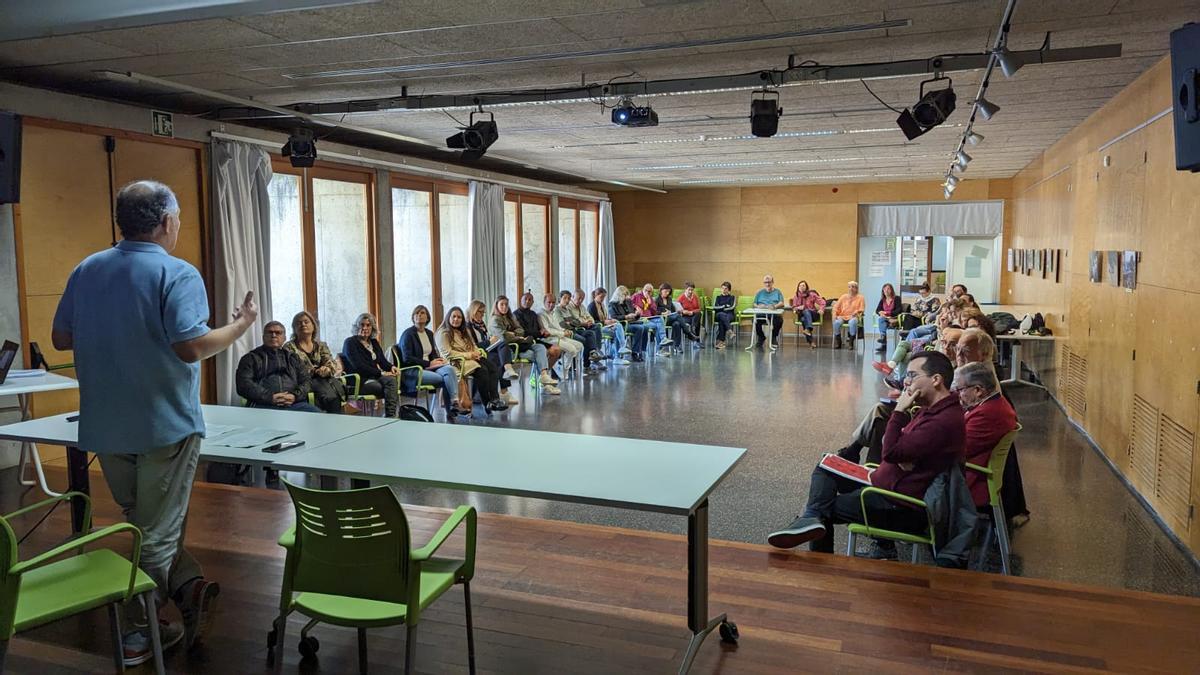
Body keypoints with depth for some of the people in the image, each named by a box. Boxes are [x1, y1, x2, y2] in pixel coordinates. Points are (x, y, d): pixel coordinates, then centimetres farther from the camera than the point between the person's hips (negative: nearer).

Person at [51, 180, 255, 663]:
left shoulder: (86, 271, 4)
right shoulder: (177, 274, -15)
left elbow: (61, 339, 11)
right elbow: (191, 346, -24)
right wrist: (242, 323, -10)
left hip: (105, 428, 6)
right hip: (165, 425, -6)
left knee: (142, 522, 21)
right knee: (157, 532, 7)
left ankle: (189, 586, 17)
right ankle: (139, 633, 13)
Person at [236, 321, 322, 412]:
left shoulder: (293, 357, 27)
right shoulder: (251, 358, 18)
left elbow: (306, 380, 18)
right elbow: (244, 384, 4)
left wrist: (295, 396, -5)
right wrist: (270, 397, -10)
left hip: (294, 404, 3)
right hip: (264, 405, -2)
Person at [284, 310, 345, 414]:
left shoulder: (321, 346, 22)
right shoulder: (289, 347, 11)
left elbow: (331, 362, 8)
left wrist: (328, 369, -18)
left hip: (326, 379, 4)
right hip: (304, 381, -4)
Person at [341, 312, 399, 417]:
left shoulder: (374, 342, 21)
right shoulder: (350, 342, 0)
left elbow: (382, 361, 16)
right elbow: (358, 366, -12)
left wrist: (391, 367, -9)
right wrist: (380, 373, -18)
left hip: (374, 377, 6)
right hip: (359, 381, -6)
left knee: (391, 380, -30)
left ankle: (391, 416, -40)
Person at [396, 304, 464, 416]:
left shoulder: (429, 333, 18)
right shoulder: (408, 334, -4)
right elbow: (407, 359, -12)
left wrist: (438, 360, 0)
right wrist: (429, 363, -14)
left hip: (428, 368, 6)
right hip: (412, 372, -6)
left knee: (449, 369, -26)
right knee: (446, 378, -26)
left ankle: (454, 404, -35)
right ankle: (450, 410, -20)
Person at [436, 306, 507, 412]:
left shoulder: (465, 331, 25)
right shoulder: (443, 333, -1)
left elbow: (474, 346, 24)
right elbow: (447, 353, -12)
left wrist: (477, 353, -2)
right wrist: (468, 355, -15)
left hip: (472, 358, 8)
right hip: (457, 362, -8)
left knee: (494, 368, -20)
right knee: (482, 371, -31)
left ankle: (494, 399, -34)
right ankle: (486, 403, -23)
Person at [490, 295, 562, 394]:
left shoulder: (511, 318, 24)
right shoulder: (494, 320, -1)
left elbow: (521, 330, 14)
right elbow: (503, 336, -15)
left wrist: (513, 333, -9)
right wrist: (522, 339, -11)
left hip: (521, 344, 7)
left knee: (540, 347, -21)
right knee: (538, 356, -22)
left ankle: (544, 375, -38)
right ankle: (544, 383, -22)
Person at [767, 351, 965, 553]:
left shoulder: (946, 420, -25)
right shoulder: (931, 409, 9)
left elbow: (891, 452, -27)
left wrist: (899, 411, -18)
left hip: (903, 508, -11)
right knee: (825, 469, 5)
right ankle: (813, 520, -10)